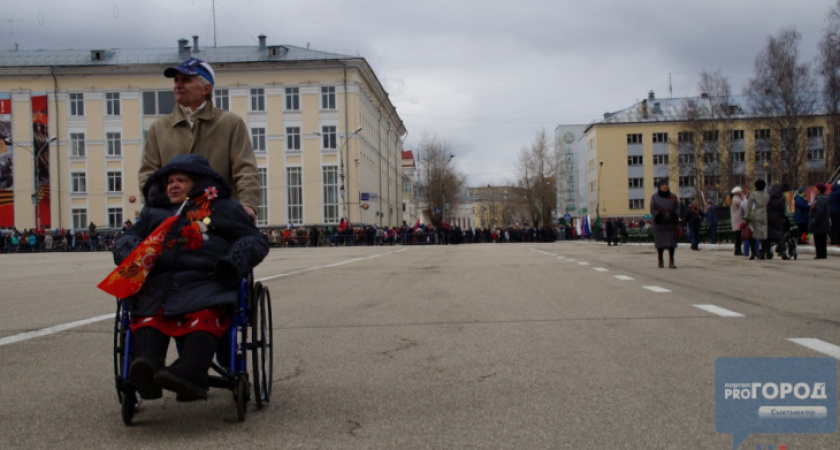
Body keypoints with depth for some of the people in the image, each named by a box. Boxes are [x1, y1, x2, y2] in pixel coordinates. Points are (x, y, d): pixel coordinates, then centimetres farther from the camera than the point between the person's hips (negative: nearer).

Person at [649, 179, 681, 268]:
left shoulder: (673, 197, 11)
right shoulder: (655, 197, 6)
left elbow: (677, 208, 8)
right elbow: (652, 209, 1)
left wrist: (675, 217, -9)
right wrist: (657, 216, -14)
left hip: (671, 224, 1)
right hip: (659, 224, -1)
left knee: (671, 243, -3)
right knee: (660, 244, 2)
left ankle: (671, 262, 0)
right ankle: (660, 261, 12)